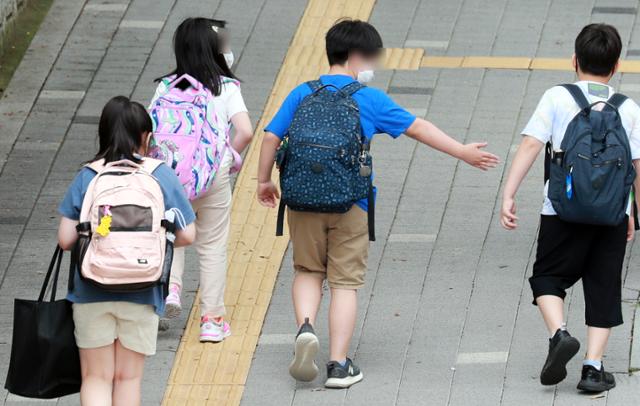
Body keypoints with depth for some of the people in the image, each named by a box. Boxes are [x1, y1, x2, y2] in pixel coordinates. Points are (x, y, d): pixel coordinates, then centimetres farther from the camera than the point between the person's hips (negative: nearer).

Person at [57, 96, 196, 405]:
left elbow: (65, 239, -4)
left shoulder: (87, 177, -2)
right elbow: (186, 235, 0)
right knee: (128, 378, 12)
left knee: (96, 377, 6)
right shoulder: (162, 176, -2)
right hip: (141, 293, 0)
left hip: (91, 290, 0)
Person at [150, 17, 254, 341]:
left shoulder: (166, 86, 1)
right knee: (212, 246, 9)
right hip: (214, 175, -1)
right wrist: (233, 155, 3)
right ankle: (212, 319, 12)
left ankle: (169, 286, -2)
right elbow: (245, 131, -15)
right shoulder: (226, 88, -4)